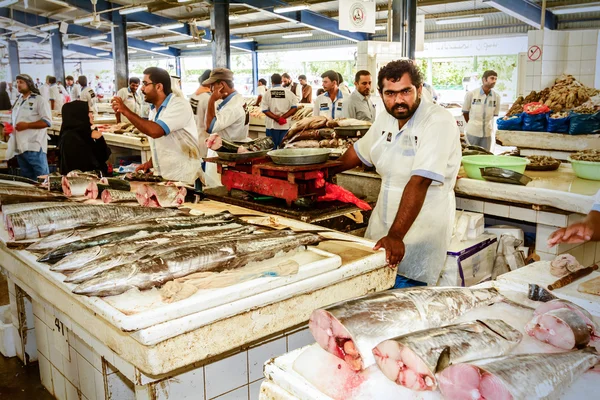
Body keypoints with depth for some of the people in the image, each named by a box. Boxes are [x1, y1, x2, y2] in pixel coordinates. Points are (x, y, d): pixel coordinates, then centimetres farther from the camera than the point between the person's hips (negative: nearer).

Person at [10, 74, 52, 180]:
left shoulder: (39, 100, -4)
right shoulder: (18, 101, 19)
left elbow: (47, 121, -13)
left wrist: (27, 125, -18)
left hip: (34, 147, -7)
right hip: (20, 146, 8)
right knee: (27, 180, 12)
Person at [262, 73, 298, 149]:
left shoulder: (268, 93, 0)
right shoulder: (288, 92, 1)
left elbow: (265, 110, -6)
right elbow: (294, 108, -5)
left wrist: (276, 118, -10)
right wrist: (283, 117, -7)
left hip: (272, 125, -1)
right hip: (285, 125, 1)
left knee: (272, 147, 4)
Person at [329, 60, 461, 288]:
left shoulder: (438, 122, -18)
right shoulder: (385, 119, 5)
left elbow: (419, 182, -28)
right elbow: (360, 151, 24)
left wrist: (396, 235, -33)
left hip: (420, 235, -7)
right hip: (382, 229, 7)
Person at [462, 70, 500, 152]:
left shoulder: (496, 96, 0)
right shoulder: (471, 94, -7)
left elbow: (495, 114, 11)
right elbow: (465, 112, 4)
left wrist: (491, 127, 9)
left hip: (487, 133, 3)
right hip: (472, 132, -2)